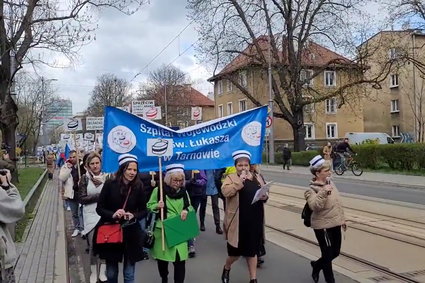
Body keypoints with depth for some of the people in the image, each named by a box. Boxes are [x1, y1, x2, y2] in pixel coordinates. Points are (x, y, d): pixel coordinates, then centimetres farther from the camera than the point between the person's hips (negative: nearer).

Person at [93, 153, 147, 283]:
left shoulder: (138, 187, -4)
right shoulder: (110, 184, -8)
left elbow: (143, 211, 3)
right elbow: (99, 208, -4)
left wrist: (133, 216, -18)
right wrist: (113, 215, -22)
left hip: (131, 234, 1)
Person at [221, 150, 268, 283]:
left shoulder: (257, 178, 10)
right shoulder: (231, 178, -4)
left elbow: (265, 194, 17)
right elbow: (225, 191, -22)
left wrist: (264, 197, -5)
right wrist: (240, 181, -24)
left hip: (255, 221, 4)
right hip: (238, 222, -4)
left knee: (252, 250, 14)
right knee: (236, 251, 7)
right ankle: (226, 268, 39)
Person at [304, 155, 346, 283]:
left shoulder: (330, 182, 5)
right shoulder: (312, 189, -16)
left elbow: (338, 202, 15)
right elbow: (314, 206, -32)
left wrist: (342, 219, 18)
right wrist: (323, 193, -38)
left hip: (335, 224, 8)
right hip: (323, 226, -7)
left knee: (335, 252, 18)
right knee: (328, 255, 4)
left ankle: (316, 265, 41)